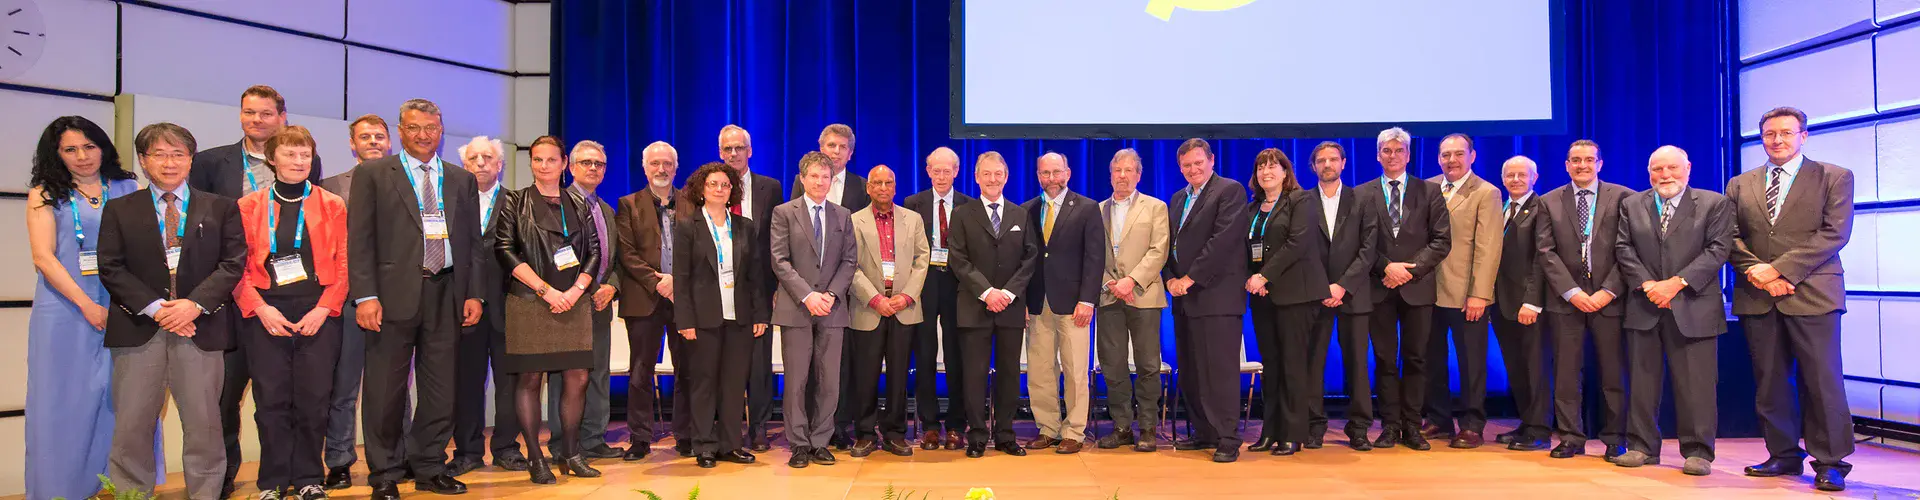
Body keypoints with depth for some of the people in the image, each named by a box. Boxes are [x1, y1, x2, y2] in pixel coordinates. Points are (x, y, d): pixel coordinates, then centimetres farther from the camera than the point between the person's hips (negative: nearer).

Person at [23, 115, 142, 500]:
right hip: (65, 309, -1)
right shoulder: (45, 195, 6)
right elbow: (44, 257, -3)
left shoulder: (129, 190, 9)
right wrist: (87, 305, -12)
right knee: (66, 401, 4)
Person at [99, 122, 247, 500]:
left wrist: (195, 304, -11)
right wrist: (154, 308, -10)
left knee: (203, 425, 2)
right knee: (132, 426, 2)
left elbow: (232, 263, 2)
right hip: (139, 328, 1)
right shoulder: (119, 210, 10)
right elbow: (111, 268, 3)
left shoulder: (221, 208, 9)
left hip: (200, 327, 0)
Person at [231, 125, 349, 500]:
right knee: (271, 398, 1)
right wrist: (260, 308, -11)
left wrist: (324, 308, -9)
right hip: (266, 314, 0)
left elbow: (343, 263, 3)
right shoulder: (249, 207, 8)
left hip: (318, 313, 0)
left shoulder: (332, 205, 8)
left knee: (314, 397, 0)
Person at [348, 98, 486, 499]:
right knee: (386, 390, 3)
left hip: (447, 294, 3)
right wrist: (365, 295, -11)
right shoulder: (373, 174, 4)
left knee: (441, 390, 8)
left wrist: (474, 294, 5)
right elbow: (359, 239, -2)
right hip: (395, 293, -3)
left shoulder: (462, 180, 14)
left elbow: (473, 242, 13)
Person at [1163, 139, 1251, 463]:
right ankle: (1204, 433, 18)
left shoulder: (1230, 191, -4)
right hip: (1184, 296, 8)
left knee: (1221, 370, -8)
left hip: (1217, 294, -8)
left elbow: (1223, 239, -14)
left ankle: (1227, 440, -4)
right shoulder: (1178, 199, 20)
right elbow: (1169, 243, 18)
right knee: (1190, 372, 9)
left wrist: (1190, 278, -15)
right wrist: (1170, 278, 0)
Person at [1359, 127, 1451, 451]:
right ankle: (1390, 426, 8)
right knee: (1385, 360, 2)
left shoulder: (1429, 192, 7)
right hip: (1380, 287, 0)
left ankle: (1411, 426, 10)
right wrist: (1386, 267, -11)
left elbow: (1442, 240, 1)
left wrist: (1411, 269, -10)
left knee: (1415, 359, 4)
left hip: (1417, 287, 0)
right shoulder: (1362, 194, 6)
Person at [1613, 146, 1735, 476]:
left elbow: (1718, 249, -5)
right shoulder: (1631, 205, 11)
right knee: (1642, 380, 6)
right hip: (1645, 307, 3)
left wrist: (1678, 282, -14)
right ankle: (1642, 447, 13)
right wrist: (1648, 284, -9)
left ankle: (1697, 451, 7)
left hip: (1694, 308, -2)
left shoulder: (1714, 204, 4)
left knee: (1696, 383, -1)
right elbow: (1624, 249, 5)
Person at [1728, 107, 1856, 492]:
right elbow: (1732, 238, 8)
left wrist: (1779, 269, -14)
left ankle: (1830, 461, 6)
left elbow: (1835, 233, -6)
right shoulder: (1740, 185, 14)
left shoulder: (1834, 178, 5)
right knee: (1770, 382, 6)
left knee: (1821, 380, -3)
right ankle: (1784, 455, 15)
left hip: (1811, 294, -3)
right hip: (1758, 297, 3)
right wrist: (1758, 272, -10)